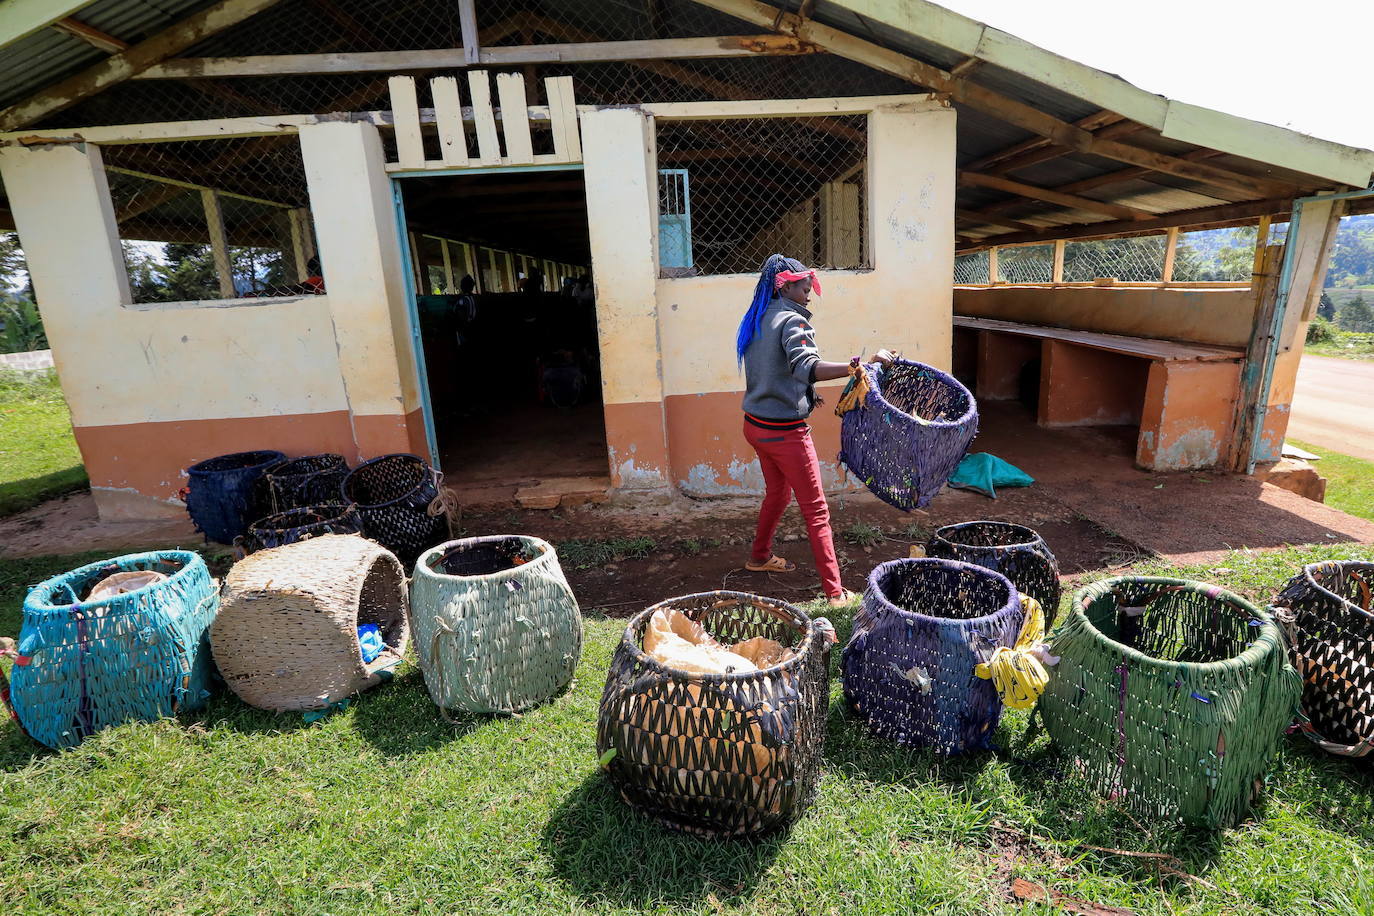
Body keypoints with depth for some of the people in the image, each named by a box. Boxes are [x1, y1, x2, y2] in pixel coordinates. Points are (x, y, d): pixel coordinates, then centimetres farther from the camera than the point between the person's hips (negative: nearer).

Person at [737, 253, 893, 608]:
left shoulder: (757, 319, 10)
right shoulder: (791, 320, -17)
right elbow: (807, 367, -35)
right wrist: (863, 364, -42)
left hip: (755, 425, 9)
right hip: (784, 430, -9)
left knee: (777, 492, 28)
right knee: (816, 510, -2)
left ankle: (759, 556, 44)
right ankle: (835, 592, 2)